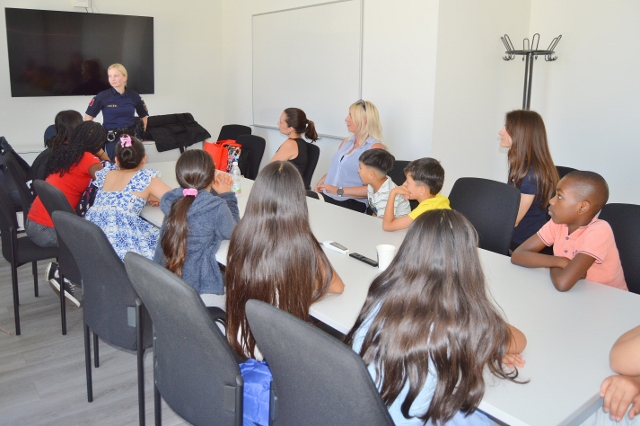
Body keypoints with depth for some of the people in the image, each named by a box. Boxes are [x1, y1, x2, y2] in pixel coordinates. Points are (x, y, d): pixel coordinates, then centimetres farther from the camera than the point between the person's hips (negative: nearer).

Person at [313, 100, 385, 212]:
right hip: (326, 198, 7)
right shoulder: (345, 142, 19)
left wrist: (340, 191, -16)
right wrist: (320, 183, 6)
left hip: (351, 205, -6)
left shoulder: (375, 148, -4)